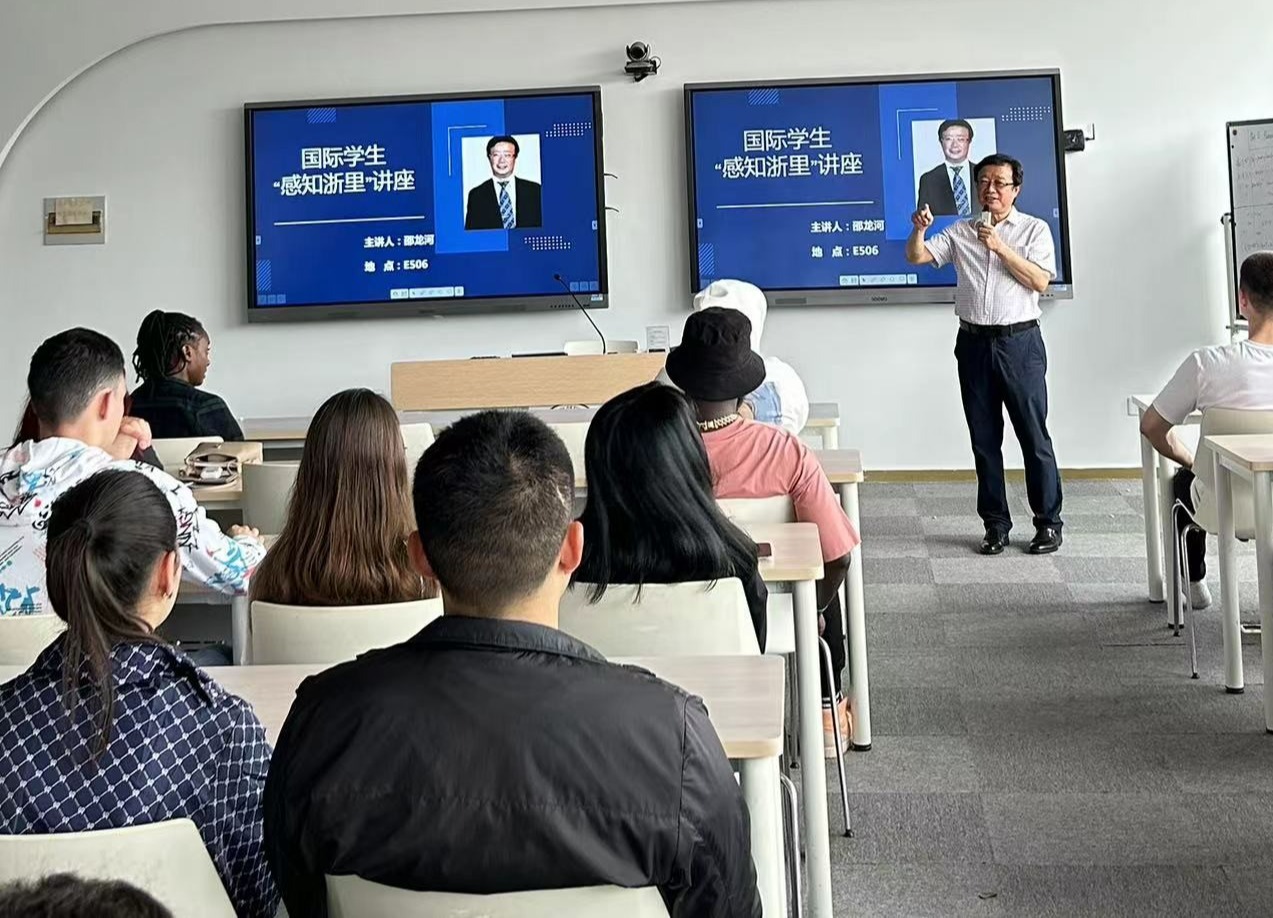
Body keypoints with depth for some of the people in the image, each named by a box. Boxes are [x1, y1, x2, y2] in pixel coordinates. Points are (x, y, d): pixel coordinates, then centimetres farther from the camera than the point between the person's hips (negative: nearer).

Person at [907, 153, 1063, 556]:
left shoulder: (1034, 229, 3)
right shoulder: (960, 232, 11)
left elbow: (1040, 281, -8)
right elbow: (916, 257, 3)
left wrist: (1000, 247, -16)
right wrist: (919, 230, -17)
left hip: (1020, 342, -3)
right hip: (974, 342, 3)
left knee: (1034, 434, -2)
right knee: (984, 438, 6)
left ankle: (1049, 523, 5)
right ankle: (995, 524, 13)